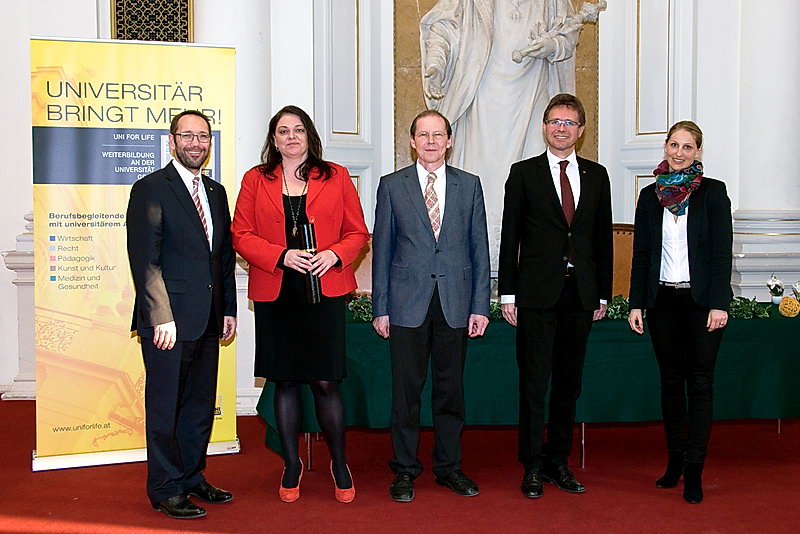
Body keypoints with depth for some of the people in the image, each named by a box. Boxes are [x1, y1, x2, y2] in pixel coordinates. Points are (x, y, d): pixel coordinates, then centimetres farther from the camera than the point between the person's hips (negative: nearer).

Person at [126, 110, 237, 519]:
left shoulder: (216, 192, 15)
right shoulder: (150, 189, -6)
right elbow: (145, 260, -13)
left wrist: (229, 309, 12)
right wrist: (161, 316, -18)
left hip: (208, 321, 7)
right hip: (169, 320, -7)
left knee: (201, 403, 14)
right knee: (165, 407, 3)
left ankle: (192, 478, 28)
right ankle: (166, 490, 15)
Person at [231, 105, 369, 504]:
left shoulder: (336, 177, 8)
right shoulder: (255, 179, 9)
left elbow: (358, 233, 7)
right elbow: (241, 235, 3)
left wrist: (333, 255, -12)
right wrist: (282, 256, -13)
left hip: (324, 291, -1)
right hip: (275, 294, 1)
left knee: (325, 382, -2)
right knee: (285, 381, 8)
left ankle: (340, 465, 16)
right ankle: (291, 466, 23)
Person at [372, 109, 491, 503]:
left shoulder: (469, 185, 8)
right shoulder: (392, 185, 5)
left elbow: (479, 248, 7)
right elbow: (382, 248, 4)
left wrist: (480, 305, 1)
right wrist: (380, 307, 0)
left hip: (455, 302, 1)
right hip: (407, 302, -1)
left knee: (451, 387, 9)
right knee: (406, 389, 4)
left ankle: (449, 466, 23)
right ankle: (405, 470, 17)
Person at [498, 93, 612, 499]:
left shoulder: (596, 175, 12)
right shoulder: (524, 173, 3)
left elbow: (603, 238, 13)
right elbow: (509, 237, 0)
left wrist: (603, 293, 8)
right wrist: (507, 294, -4)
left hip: (581, 294, 3)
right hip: (537, 293, -3)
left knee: (569, 382, 10)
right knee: (534, 381, -1)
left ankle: (558, 461, 22)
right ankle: (532, 466, 10)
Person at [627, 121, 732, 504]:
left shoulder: (713, 192, -1)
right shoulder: (650, 196, 8)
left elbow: (722, 251, -5)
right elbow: (641, 254, 8)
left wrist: (719, 304, -12)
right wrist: (636, 303, 3)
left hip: (702, 300, -3)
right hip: (663, 300, 3)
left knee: (699, 383, 1)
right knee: (671, 382, 10)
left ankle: (694, 471, 6)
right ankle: (675, 460, 21)